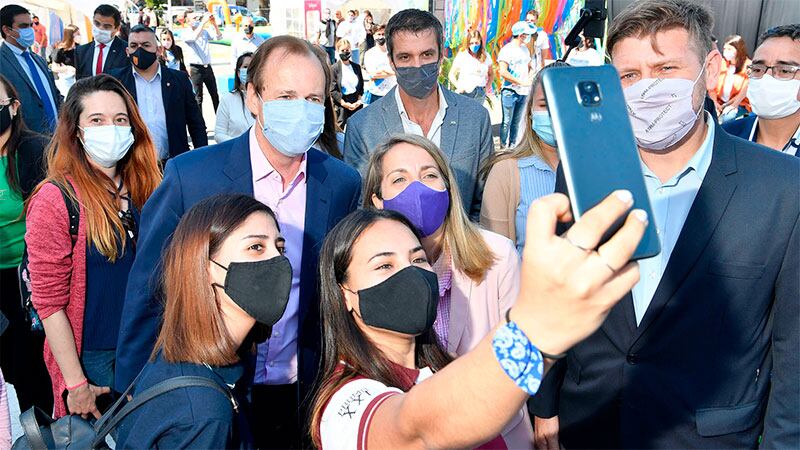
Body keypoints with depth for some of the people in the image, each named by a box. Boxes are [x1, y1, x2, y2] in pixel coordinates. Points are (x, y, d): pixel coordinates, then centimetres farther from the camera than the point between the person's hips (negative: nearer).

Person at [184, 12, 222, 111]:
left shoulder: (204, 32, 8)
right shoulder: (187, 34, -5)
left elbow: (218, 37, -1)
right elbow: (194, 37, -26)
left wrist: (214, 24, -15)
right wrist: (204, 22, -29)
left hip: (208, 67, 5)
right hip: (196, 68, -4)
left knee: (215, 95, 11)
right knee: (198, 97, 1)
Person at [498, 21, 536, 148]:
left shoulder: (525, 49, 15)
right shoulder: (507, 50, -10)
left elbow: (529, 66, 30)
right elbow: (503, 72, -18)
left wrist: (530, 74, 6)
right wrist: (521, 82, -17)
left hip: (523, 92, 7)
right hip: (510, 91, -7)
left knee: (516, 122, 13)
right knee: (507, 122, -3)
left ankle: (512, 146, 22)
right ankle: (503, 146, 6)